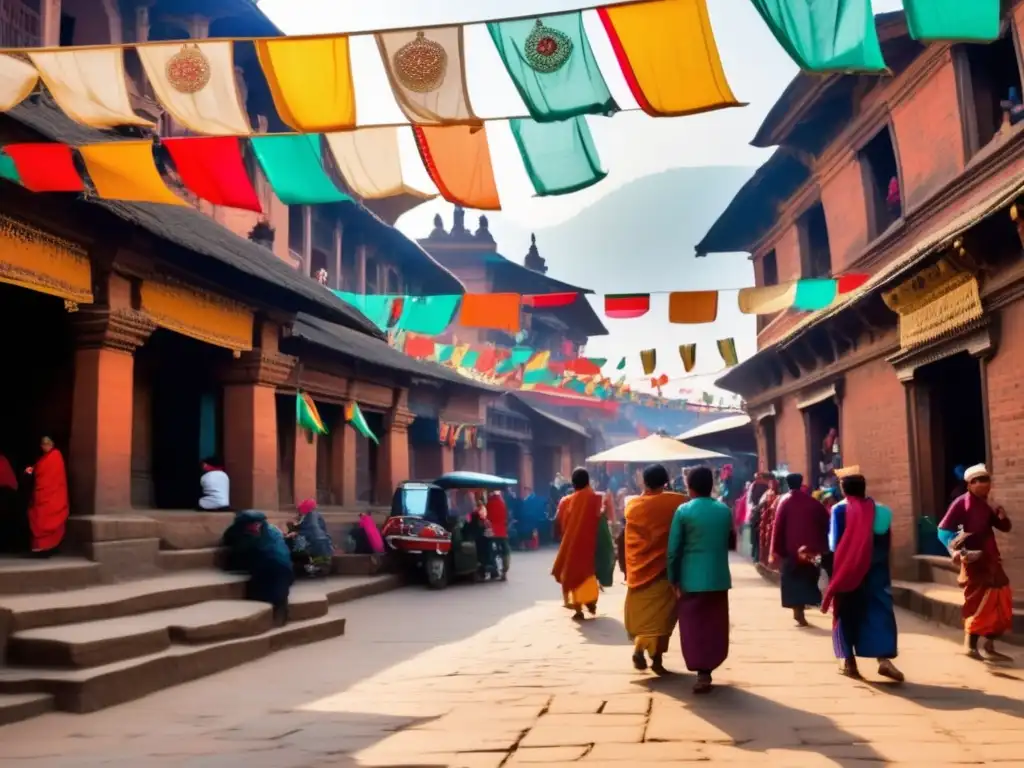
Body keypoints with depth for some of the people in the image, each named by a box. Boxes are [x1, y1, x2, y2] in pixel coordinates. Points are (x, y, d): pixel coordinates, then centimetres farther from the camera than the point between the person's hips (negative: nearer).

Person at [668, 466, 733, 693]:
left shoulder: (683, 511, -7)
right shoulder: (725, 510, 4)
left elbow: (673, 549, -8)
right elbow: (729, 543, 13)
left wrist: (674, 579, -1)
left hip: (692, 579, -3)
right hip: (719, 577, 3)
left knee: (694, 627, 4)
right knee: (715, 626, 12)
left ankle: (702, 673, -2)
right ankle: (707, 670, 15)